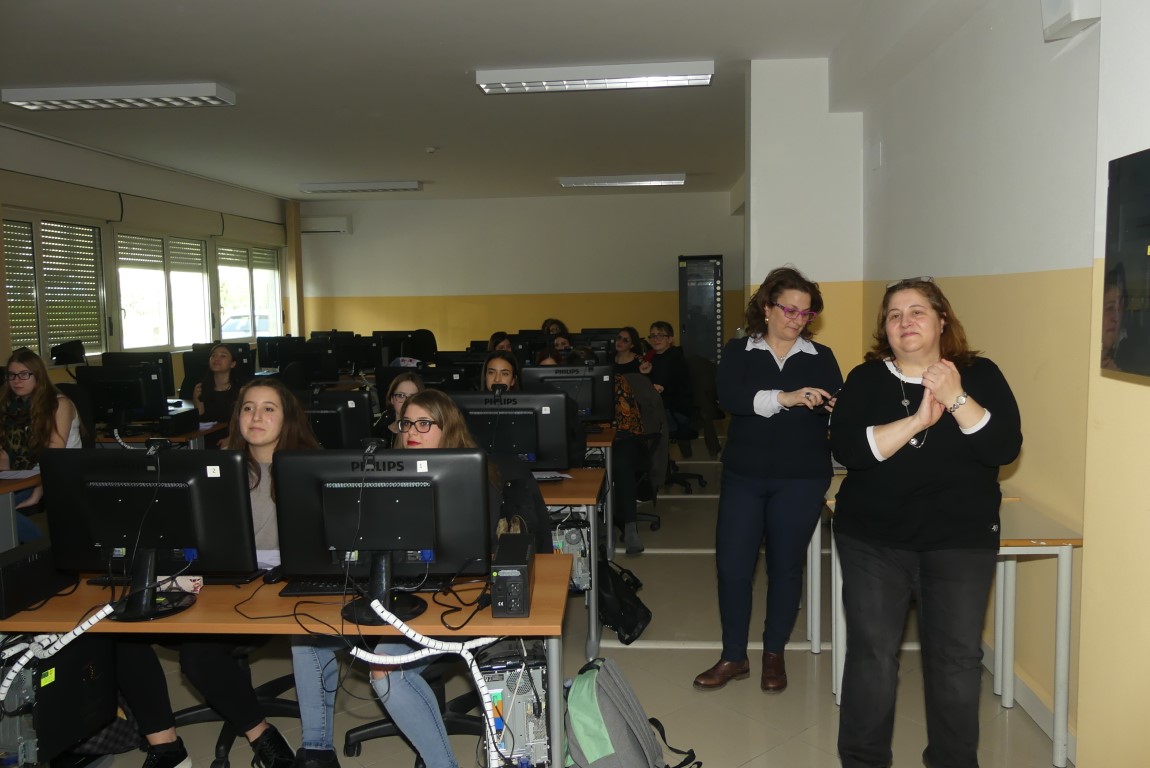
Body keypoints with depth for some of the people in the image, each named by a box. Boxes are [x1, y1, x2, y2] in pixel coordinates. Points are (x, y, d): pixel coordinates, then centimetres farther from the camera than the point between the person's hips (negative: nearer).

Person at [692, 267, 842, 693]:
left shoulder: (821, 357, 4)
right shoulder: (739, 351, 1)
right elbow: (729, 397, -17)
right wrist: (785, 398, -29)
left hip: (800, 480, 0)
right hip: (743, 476, 0)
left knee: (786, 566, 10)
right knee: (732, 566, 3)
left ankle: (774, 654, 29)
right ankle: (733, 658, 20)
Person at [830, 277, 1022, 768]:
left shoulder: (980, 375, 1)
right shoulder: (866, 379, 0)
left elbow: (1005, 448, -11)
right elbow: (846, 449, -14)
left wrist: (957, 399, -21)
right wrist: (917, 420, -21)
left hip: (961, 540, 1)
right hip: (873, 538, 0)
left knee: (957, 657, 6)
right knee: (872, 652, 3)